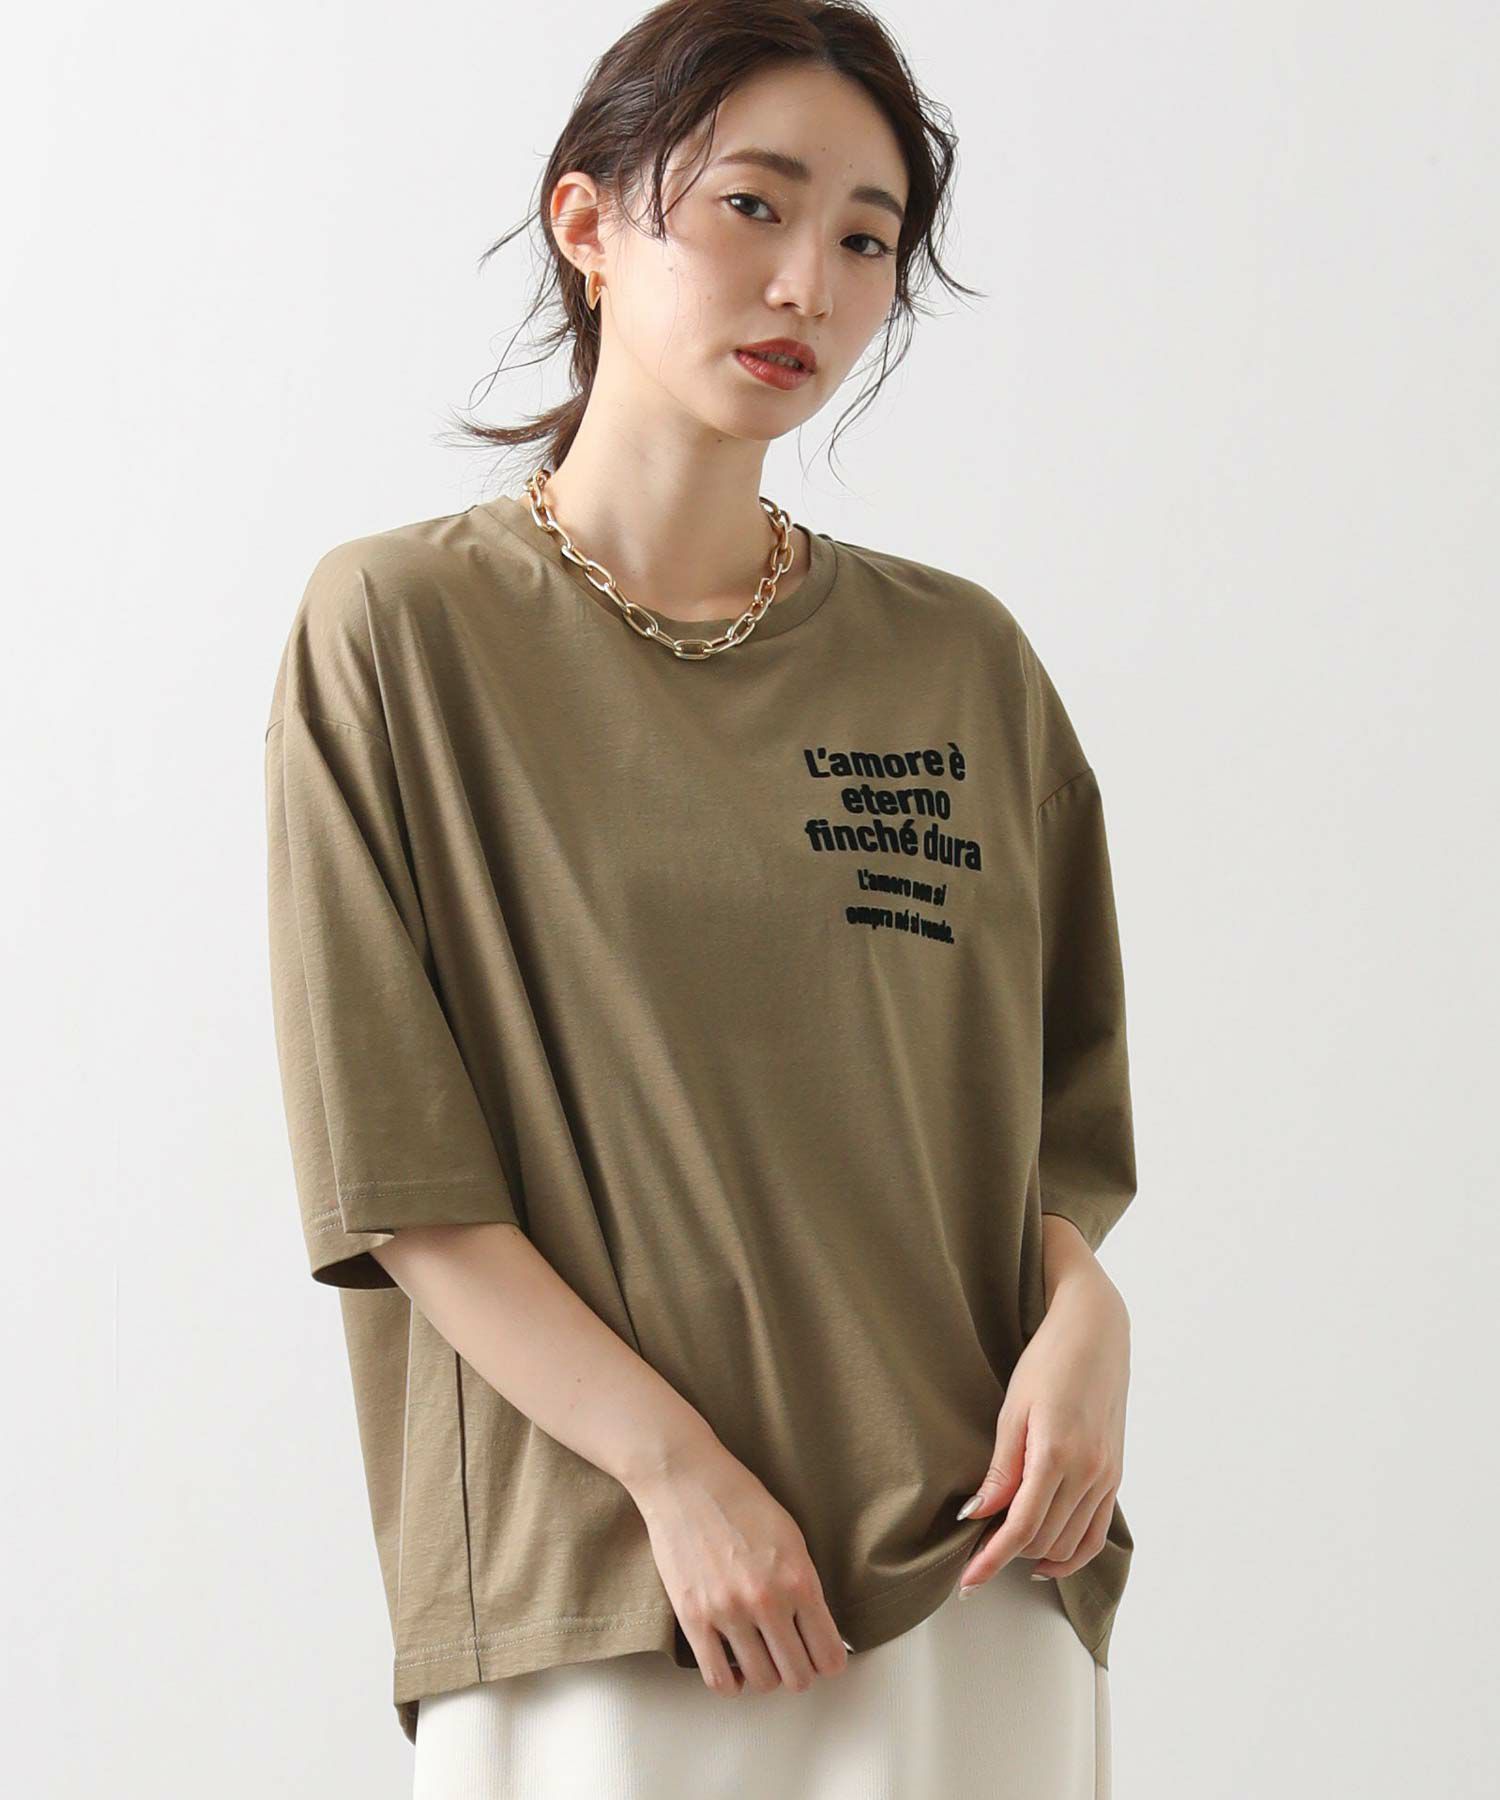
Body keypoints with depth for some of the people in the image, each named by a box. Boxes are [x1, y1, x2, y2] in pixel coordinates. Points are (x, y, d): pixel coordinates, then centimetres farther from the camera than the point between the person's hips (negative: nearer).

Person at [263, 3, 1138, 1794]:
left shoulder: (967, 661, 7)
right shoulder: (399, 625, -2)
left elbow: (1058, 1103, 13)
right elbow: (392, 1172, -7)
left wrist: (1082, 1315, -7)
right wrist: (677, 1466, -14)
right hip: (587, 1593, -3)